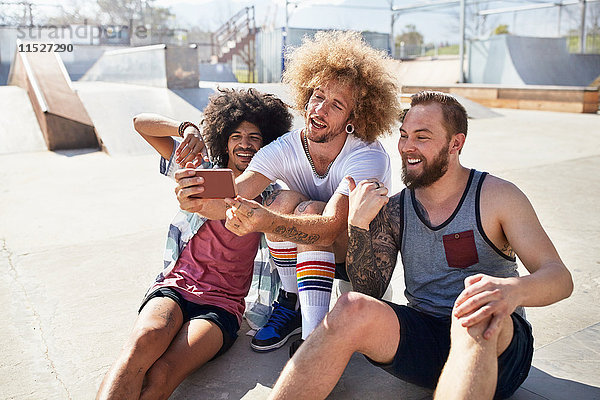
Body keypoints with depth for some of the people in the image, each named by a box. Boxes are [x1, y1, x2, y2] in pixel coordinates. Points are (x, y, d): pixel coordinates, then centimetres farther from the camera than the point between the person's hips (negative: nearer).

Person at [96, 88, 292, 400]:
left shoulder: (269, 195, 12)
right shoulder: (202, 170, 14)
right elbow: (141, 123, 13)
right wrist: (187, 128, -6)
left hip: (221, 304, -1)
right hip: (175, 286, 1)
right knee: (146, 338, -35)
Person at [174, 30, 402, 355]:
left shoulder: (369, 158, -27)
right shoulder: (284, 150, -14)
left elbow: (330, 226, -42)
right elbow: (229, 200, -28)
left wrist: (264, 222, -60)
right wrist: (199, 201, -51)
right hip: (307, 251, 4)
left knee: (309, 211, -32)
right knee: (285, 202, -27)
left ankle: (312, 335, -32)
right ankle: (289, 304, -8)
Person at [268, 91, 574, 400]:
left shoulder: (497, 196, -2)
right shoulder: (393, 210, 7)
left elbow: (559, 276, -10)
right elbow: (369, 291, 2)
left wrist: (513, 289, -34)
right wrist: (358, 224, -14)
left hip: (494, 343, -2)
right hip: (422, 336, 3)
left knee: (477, 310, -37)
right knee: (353, 308, -26)